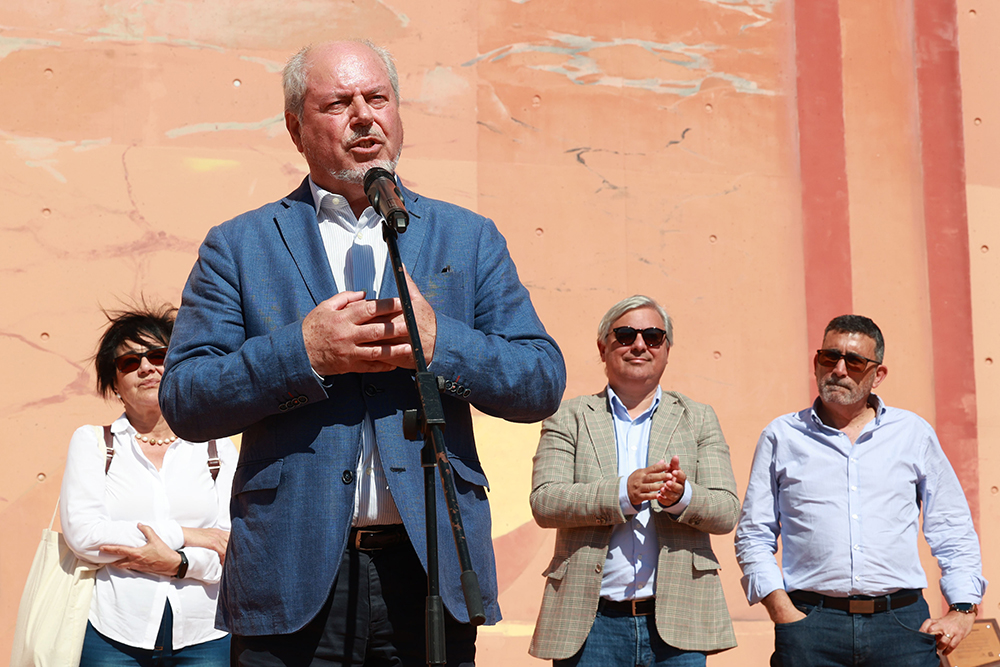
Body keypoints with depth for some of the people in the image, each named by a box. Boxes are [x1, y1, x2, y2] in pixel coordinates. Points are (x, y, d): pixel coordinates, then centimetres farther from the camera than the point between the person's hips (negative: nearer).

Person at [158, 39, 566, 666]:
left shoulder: (470, 239, 10)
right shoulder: (238, 247, 6)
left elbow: (543, 385, 4)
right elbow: (183, 401, -1)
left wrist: (439, 341, -13)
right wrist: (301, 351, -15)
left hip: (432, 569, 2)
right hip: (294, 577, -1)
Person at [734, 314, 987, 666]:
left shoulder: (915, 434, 12)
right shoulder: (781, 436, 9)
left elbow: (954, 531, 16)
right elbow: (753, 535, 9)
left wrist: (962, 609, 5)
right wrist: (782, 611, -3)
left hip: (901, 624, 1)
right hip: (811, 625, -1)